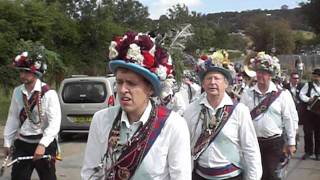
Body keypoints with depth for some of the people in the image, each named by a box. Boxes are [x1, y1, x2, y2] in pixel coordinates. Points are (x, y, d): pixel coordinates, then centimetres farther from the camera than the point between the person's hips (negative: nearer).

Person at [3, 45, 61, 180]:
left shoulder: (49, 94, -14)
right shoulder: (17, 92, 2)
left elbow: (54, 123, -19)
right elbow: (12, 118, 9)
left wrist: (42, 145, -27)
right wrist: (7, 142, 10)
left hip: (44, 145, -4)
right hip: (22, 145, 4)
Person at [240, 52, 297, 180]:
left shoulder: (281, 94, -6)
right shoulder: (247, 94, 0)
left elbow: (288, 119, -2)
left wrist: (291, 142, 0)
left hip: (274, 142, -2)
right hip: (253, 141, 2)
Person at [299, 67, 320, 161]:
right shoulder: (308, 85, 6)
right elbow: (301, 94, -1)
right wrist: (308, 99, -18)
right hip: (309, 112, 0)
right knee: (308, 132, 0)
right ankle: (308, 152, 11)